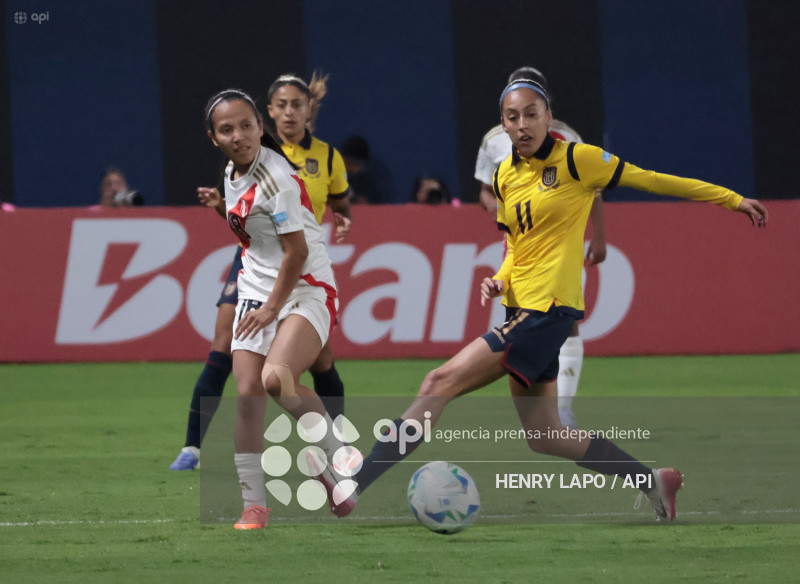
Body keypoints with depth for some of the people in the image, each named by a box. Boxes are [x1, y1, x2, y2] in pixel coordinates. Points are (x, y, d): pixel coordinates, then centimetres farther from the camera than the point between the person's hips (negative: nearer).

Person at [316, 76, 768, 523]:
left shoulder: (576, 160, -8)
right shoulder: (505, 177, 13)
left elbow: (648, 180, -1)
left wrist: (732, 199, 5)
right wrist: (501, 280, 2)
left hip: (548, 311, -9)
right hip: (524, 312, 9)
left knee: (439, 385, -14)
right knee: (543, 437, 10)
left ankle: (353, 488, -16)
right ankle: (653, 482, 21)